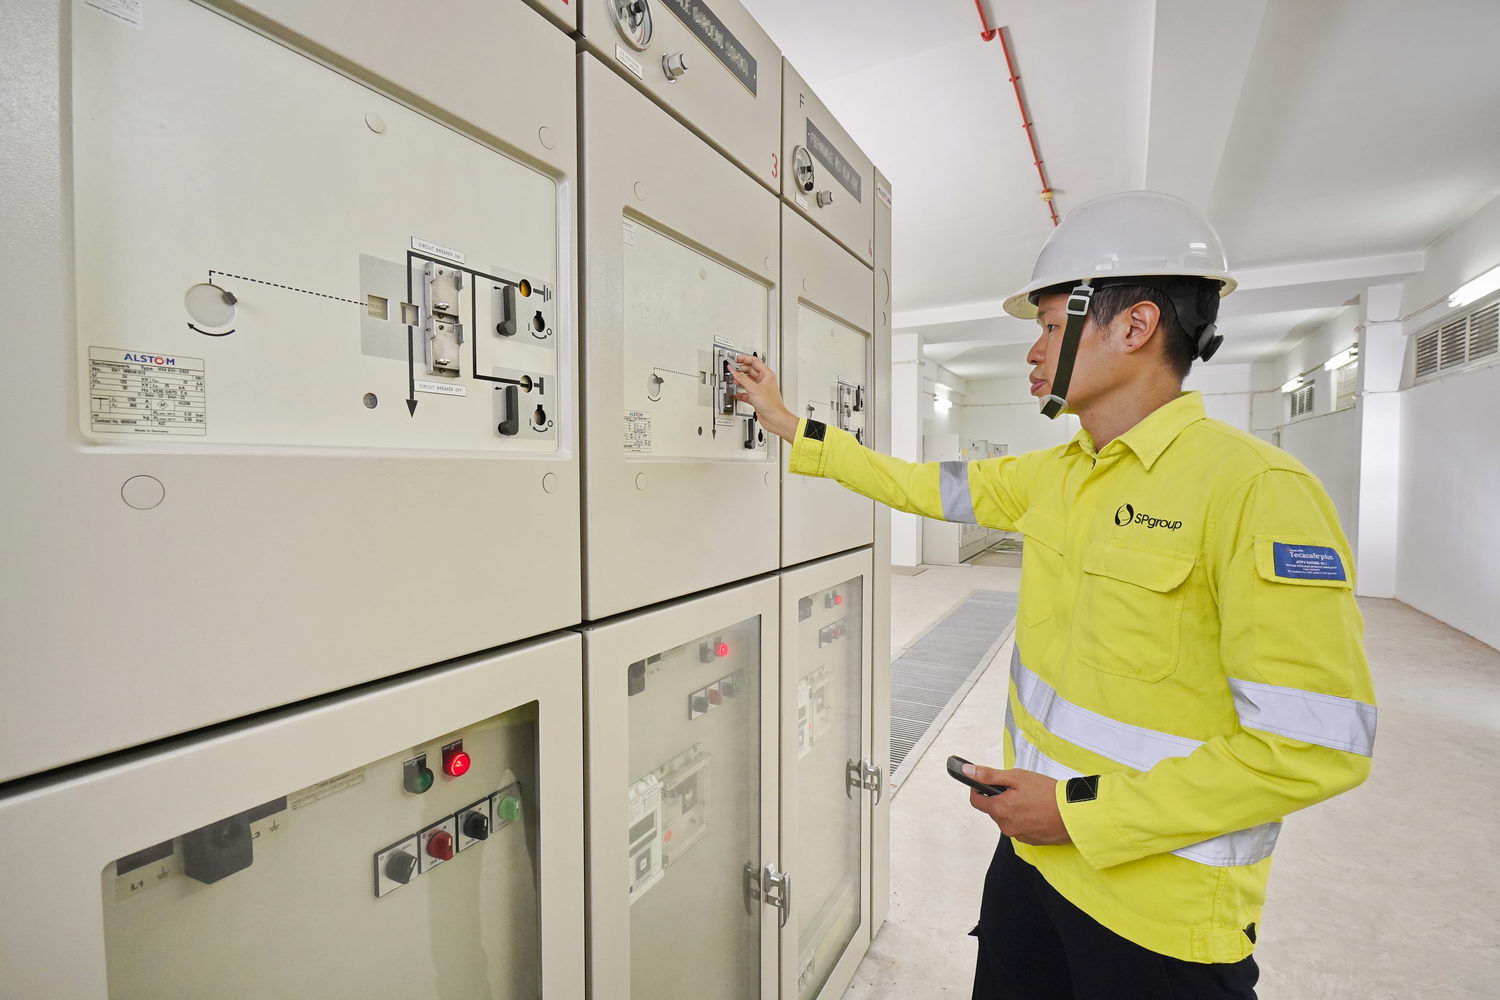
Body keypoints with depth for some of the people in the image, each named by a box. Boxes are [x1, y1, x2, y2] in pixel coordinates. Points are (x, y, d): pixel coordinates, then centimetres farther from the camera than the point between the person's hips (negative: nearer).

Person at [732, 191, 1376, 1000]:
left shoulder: (1253, 488, -21)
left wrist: (1082, 812, -18)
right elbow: (929, 486, 10)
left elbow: (1317, 744, -22)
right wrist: (791, 426, 13)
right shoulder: (1057, 474, 1)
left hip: (1163, 919, -6)